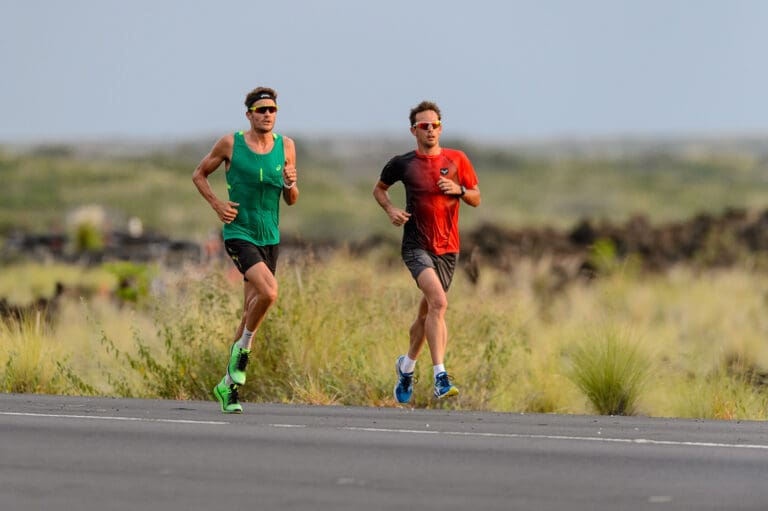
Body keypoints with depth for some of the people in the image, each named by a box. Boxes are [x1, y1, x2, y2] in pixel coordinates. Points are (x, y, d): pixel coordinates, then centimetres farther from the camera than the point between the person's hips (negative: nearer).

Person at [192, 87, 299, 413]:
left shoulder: (285, 147, 5)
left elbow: (291, 201, 11)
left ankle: (228, 385, 18)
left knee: (251, 314, 7)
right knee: (269, 291, -27)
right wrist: (217, 204, -6)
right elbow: (199, 175, 9)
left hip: (270, 238, 5)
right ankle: (243, 347, -2)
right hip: (239, 234, -5)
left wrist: (290, 184, -11)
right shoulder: (230, 144, -5)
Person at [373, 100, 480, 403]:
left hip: (447, 248, 3)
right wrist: (390, 210, -2)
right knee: (438, 302, -25)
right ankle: (440, 378, -29)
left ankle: (406, 366, 41)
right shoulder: (402, 164, 0)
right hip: (416, 246, -3)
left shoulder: (456, 160, 3)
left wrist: (459, 190, -12)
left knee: (428, 312, 15)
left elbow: (477, 199, 9)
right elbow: (379, 188, 17)